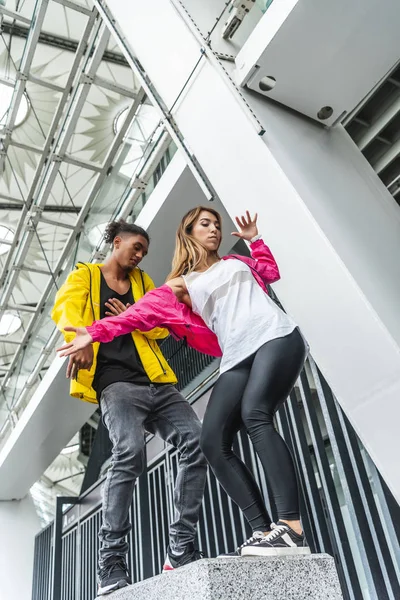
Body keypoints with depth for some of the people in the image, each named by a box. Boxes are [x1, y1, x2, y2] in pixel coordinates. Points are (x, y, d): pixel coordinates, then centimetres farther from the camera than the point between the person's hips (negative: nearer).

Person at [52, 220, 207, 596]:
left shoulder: (142, 282, 25)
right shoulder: (84, 276, 12)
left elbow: (163, 327, 17)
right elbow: (65, 308, -9)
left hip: (156, 382, 5)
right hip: (116, 383, -5)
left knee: (197, 443, -14)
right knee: (130, 451, -30)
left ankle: (181, 549, -5)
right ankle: (111, 564, -17)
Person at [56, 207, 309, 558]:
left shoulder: (236, 262, 27)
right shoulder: (178, 287, 20)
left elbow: (272, 272, 30)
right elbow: (142, 313, 11)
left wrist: (254, 239, 24)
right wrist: (96, 333, 2)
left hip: (277, 336, -2)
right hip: (238, 358, 3)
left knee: (255, 414, -28)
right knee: (214, 442, -14)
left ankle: (292, 529, -30)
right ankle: (264, 532, -13)